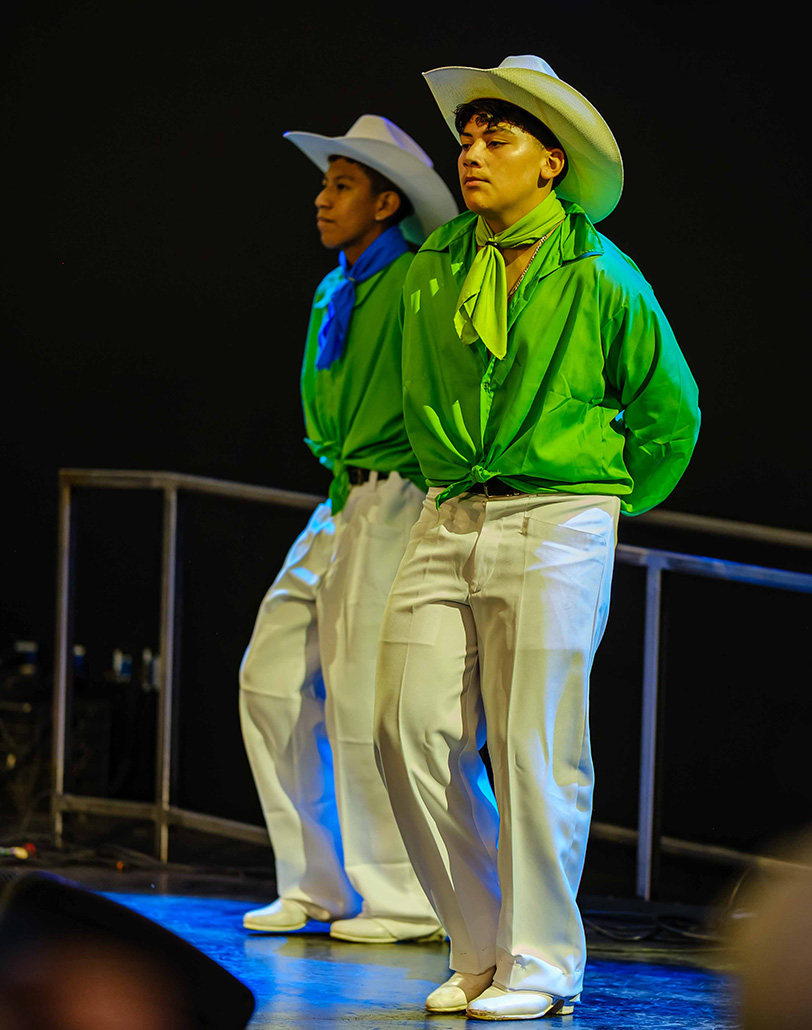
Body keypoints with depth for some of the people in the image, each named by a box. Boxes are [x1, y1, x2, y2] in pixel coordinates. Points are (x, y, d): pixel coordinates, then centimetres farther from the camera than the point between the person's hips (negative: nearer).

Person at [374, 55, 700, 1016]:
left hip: (557, 528, -5)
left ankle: (541, 964, 5)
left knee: (533, 746, -6)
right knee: (411, 727, -2)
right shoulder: (435, 268, 7)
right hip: (446, 521, 5)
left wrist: (611, 505, 12)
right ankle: (479, 948, 10)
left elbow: (669, 414, 6)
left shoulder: (603, 280, -5)